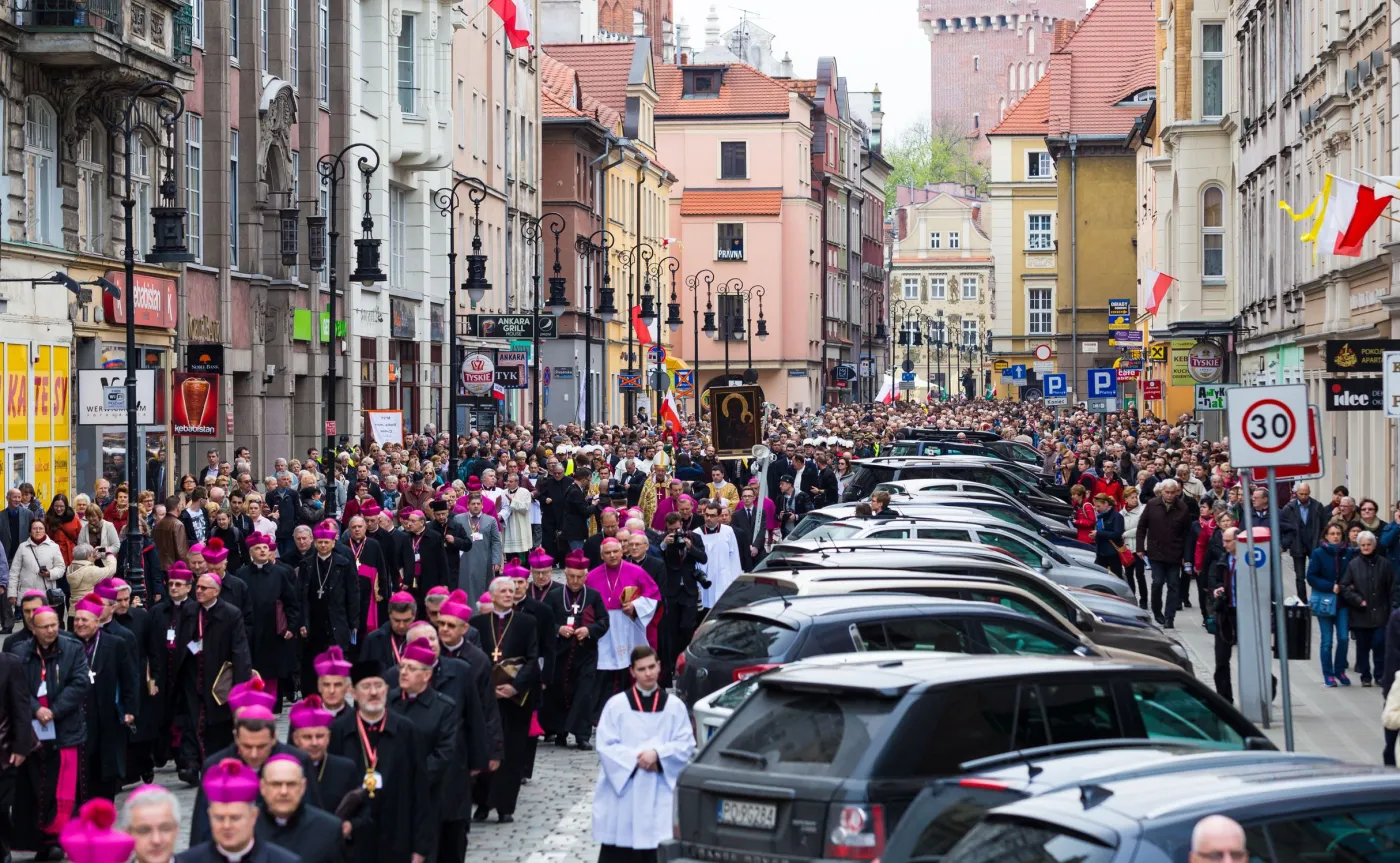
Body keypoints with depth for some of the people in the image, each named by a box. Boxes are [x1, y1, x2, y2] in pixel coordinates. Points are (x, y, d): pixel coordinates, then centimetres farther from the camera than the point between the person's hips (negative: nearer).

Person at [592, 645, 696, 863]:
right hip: (622, 791, -1)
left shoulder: (674, 706, 3)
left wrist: (658, 755, -16)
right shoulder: (616, 704, -1)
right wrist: (636, 759, -15)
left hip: (660, 792, 1)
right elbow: (606, 746, -4)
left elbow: (686, 744, 0)